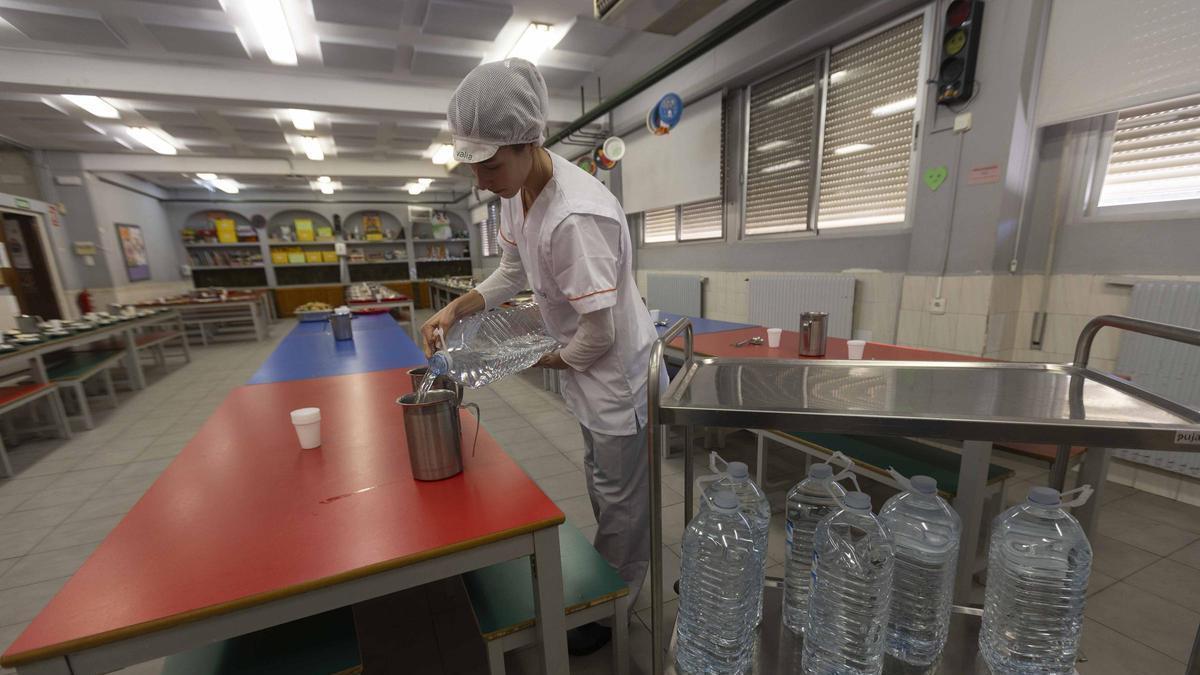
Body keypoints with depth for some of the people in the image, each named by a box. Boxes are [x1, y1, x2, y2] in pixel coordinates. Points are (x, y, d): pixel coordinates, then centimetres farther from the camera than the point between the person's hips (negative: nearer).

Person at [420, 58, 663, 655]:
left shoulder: (576, 217, -34)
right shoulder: (515, 192, -4)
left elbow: (600, 334, -28)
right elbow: (512, 271, 9)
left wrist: (551, 360, -9)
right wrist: (455, 309, -5)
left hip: (616, 370, -9)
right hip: (585, 364, 9)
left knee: (619, 498, 12)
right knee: (600, 481, 27)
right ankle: (614, 580, 53)